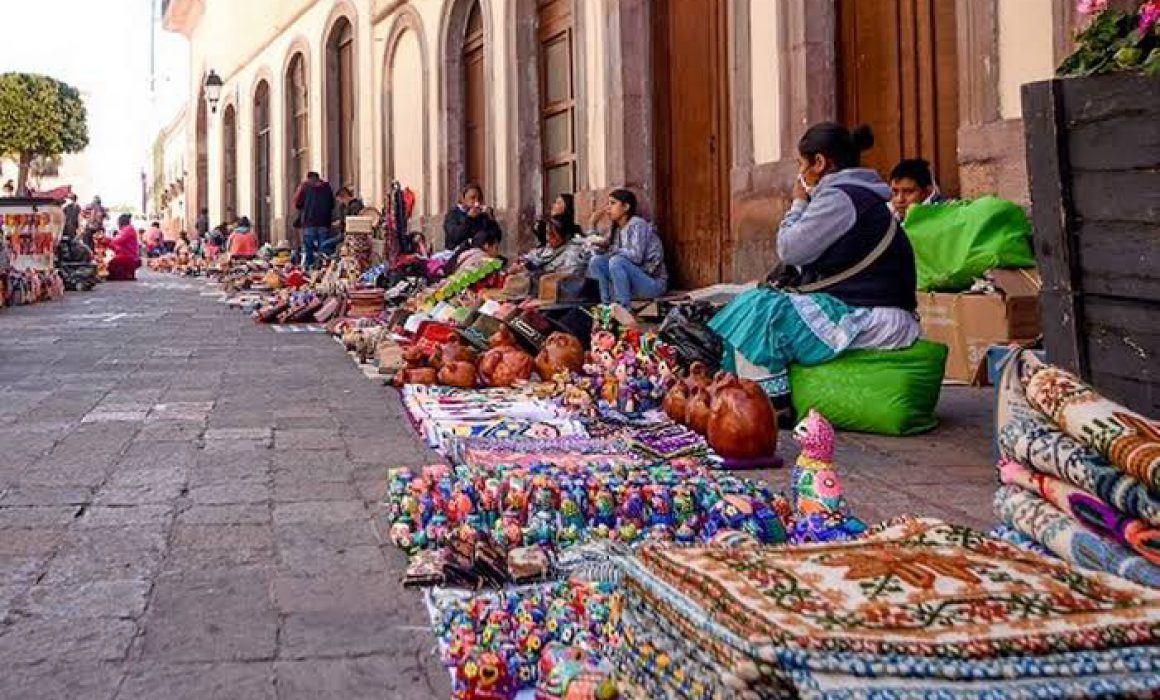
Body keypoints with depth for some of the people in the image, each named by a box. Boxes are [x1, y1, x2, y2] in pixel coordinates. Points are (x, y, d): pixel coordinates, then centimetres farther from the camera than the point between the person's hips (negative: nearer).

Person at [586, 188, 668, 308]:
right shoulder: (616, 228, 10)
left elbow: (636, 256, -25)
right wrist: (594, 224, 6)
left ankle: (624, 309, -23)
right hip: (634, 280, 8)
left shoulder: (637, 224, -14)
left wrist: (609, 248, -21)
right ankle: (607, 305, -5)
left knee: (616, 261, -30)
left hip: (653, 282, -8)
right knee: (596, 261, -2)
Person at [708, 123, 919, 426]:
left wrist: (798, 203, 2)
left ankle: (774, 408, -6)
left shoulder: (839, 196, -15)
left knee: (760, 313, -12)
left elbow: (789, 249, -11)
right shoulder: (860, 194, 18)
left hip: (872, 320, -11)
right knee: (765, 299, 12)